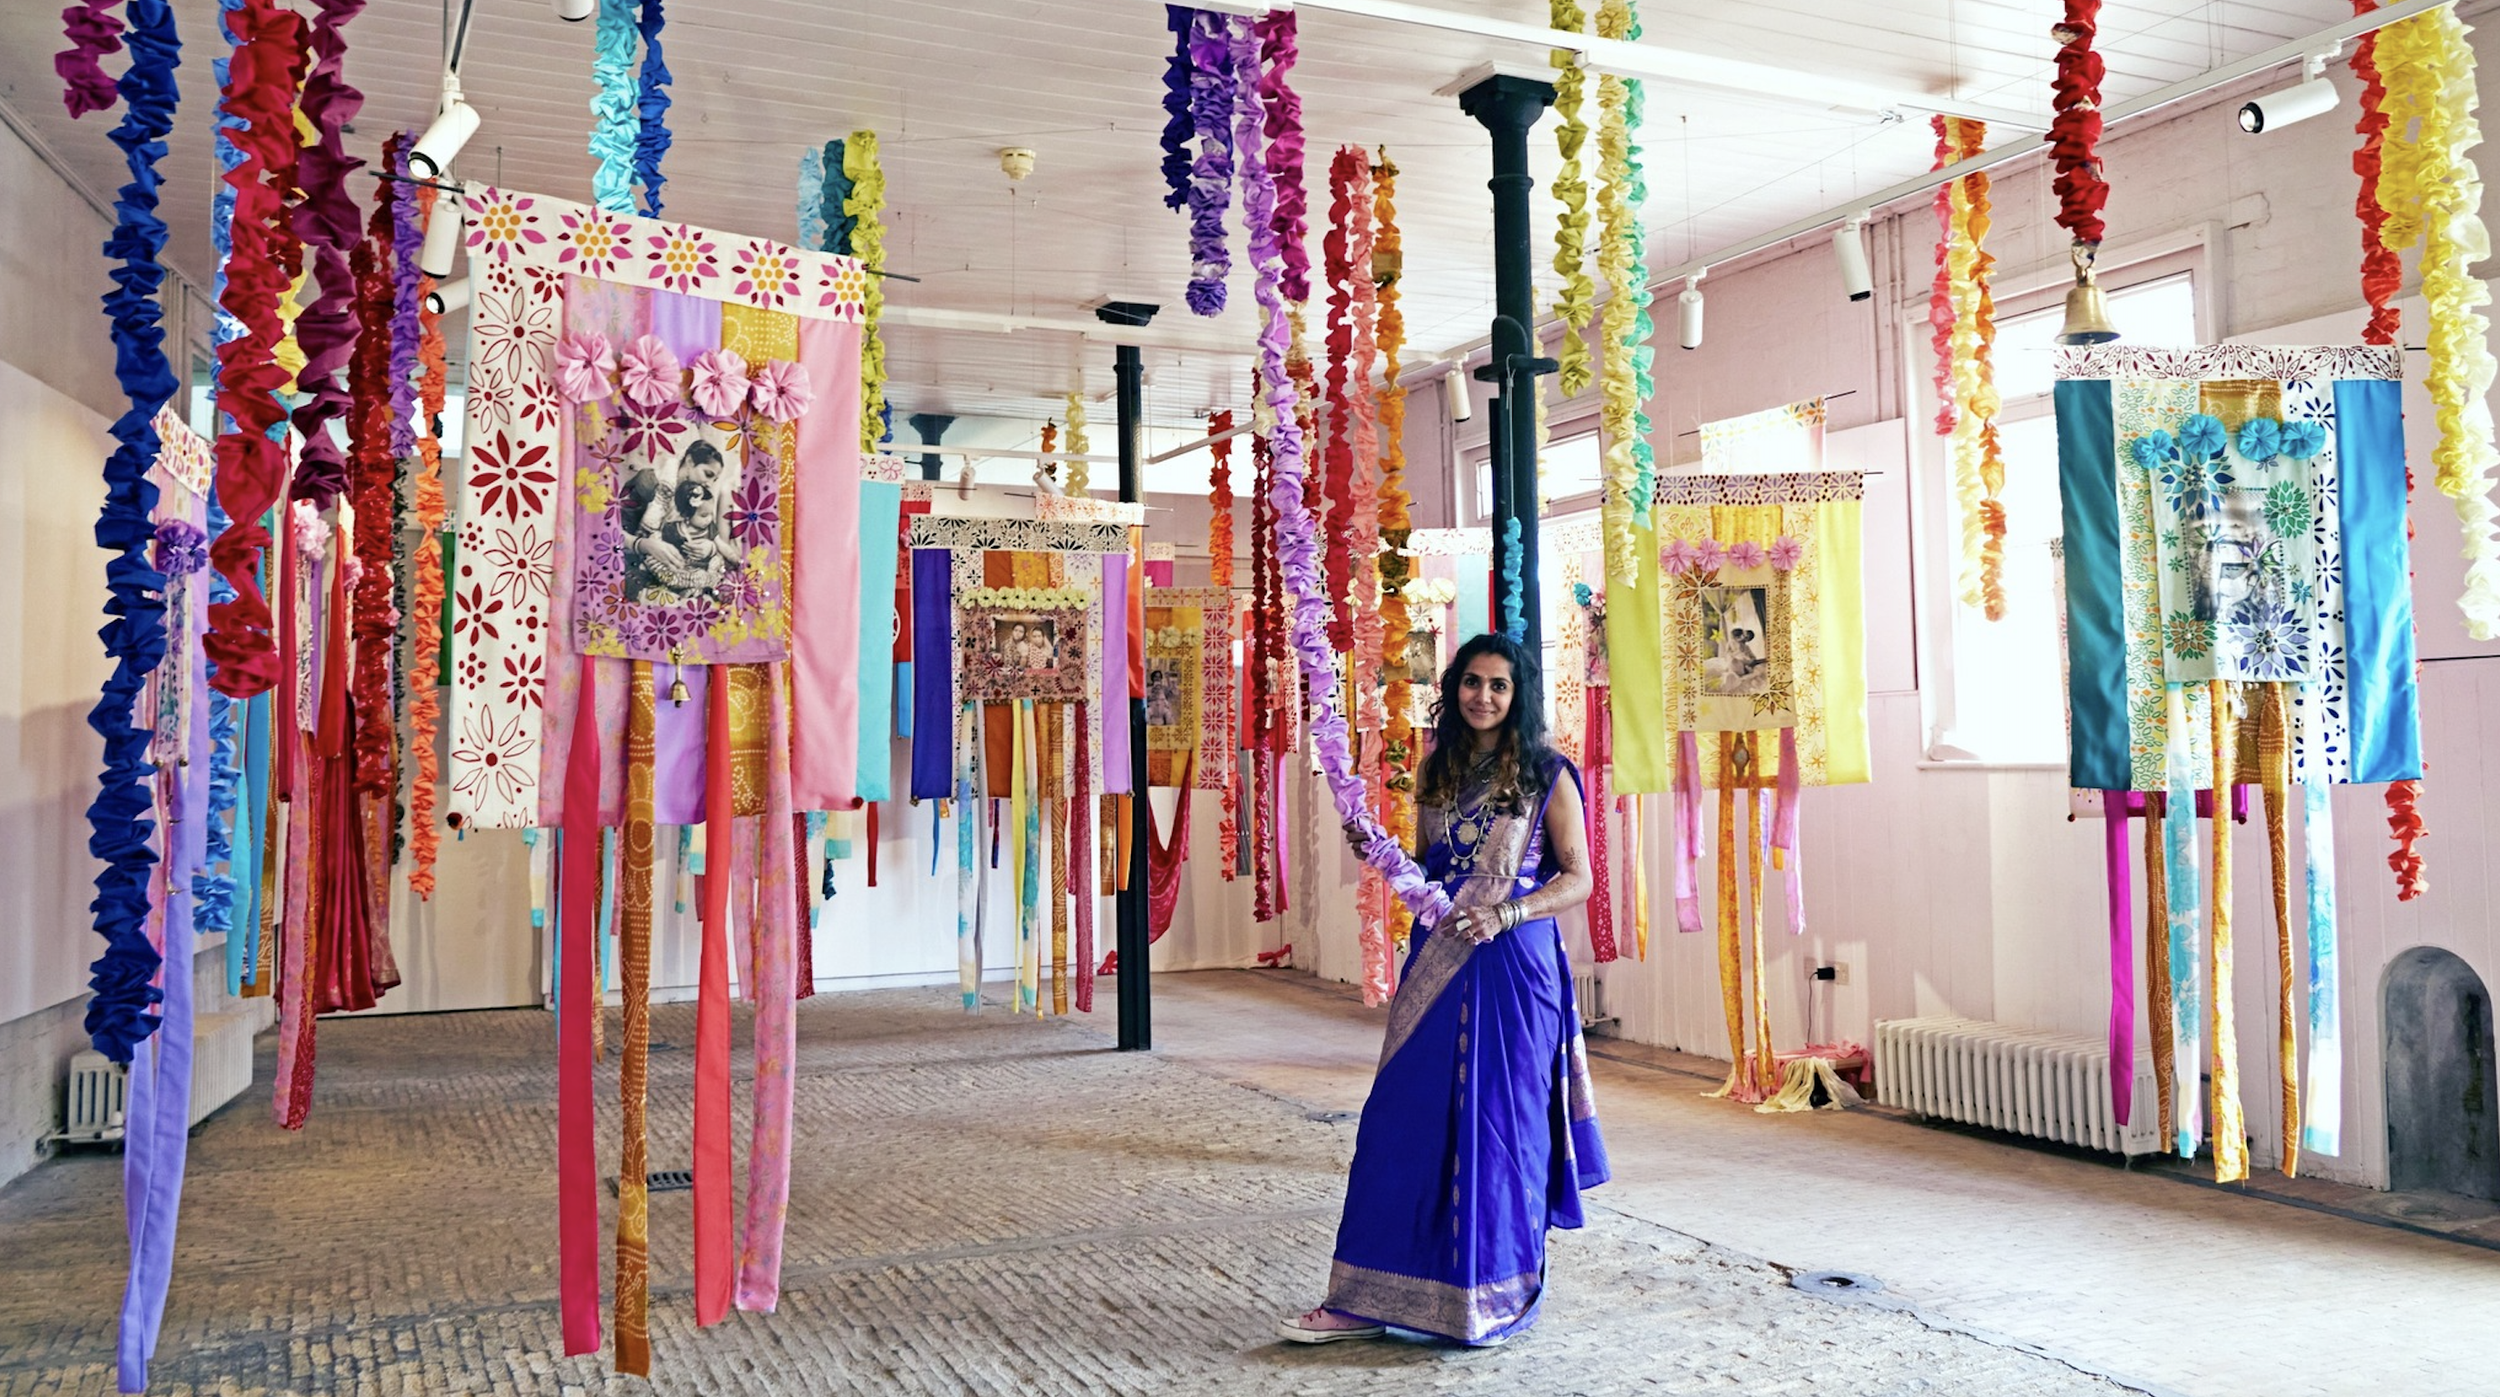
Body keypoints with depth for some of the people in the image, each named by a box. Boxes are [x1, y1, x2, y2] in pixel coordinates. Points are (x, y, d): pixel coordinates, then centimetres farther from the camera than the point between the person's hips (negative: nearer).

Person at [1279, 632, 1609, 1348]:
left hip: (1511, 963, -5)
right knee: (1406, 1117, 3)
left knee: (1497, 1121, 1)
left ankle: (1498, 1295, 17)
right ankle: (1367, 1299, 9)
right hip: (1438, 964, 5)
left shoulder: (1547, 776, -2)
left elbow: (1577, 880, -4)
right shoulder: (1439, 771, 12)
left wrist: (1503, 914, -18)